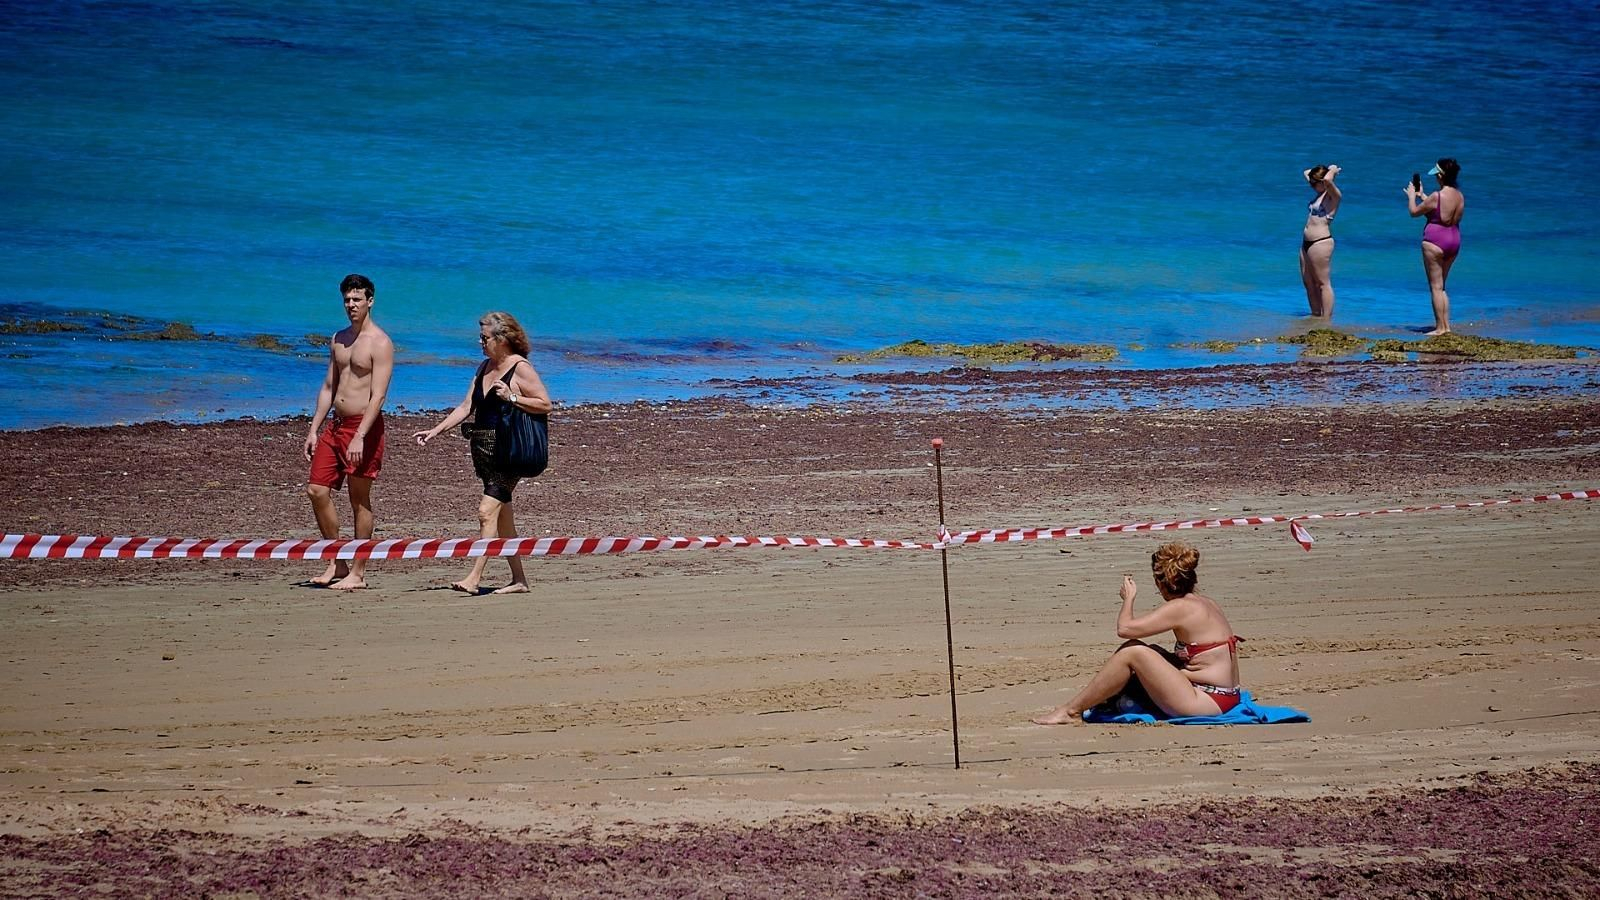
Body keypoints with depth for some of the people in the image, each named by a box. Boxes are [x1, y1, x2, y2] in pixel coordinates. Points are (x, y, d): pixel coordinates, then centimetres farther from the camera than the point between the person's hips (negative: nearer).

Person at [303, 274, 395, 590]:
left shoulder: (380, 343, -10)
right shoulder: (338, 339, 14)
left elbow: (378, 395, -18)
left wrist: (359, 437, -26)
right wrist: (314, 429, 12)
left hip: (365, 426, -8)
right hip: (335, 424, 8)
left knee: (359, 500, -1)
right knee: (316, 490, 3)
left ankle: (357, 572, 5)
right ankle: (337, 563, 13)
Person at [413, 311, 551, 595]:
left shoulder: (520, 368, -8)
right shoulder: (485, 368, 16)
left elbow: (545, 404, -11)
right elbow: (466, 407, 17)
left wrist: (512, 397, -21)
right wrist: (435, 431, 9)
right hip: (483, 449, 9)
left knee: (488, 510, -17)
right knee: (503, 516, 10)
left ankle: (474, 577, -22)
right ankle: (519, 580, 17)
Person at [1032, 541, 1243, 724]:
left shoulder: (1180, 608, -15)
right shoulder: (1205, 603, 13)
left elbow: (1124, 628, -16)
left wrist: (1129, 598, 3)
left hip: (1207, 703, -10)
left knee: (1132, 653, -12)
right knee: (1142, 650, 13)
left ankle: (1071, 711, -5)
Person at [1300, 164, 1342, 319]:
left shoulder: (1333, 195, -9)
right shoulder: (1320, 193, 16)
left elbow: (1327, 180, -31)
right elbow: (1306, 173, 31)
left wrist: (1332, 171, -11)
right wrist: (1325, 169, 18)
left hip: (1321, 242, -10)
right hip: (1307, 242, 10)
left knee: (1323, 282, -8)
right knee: (1308, 282, 11)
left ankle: (1327, 319, -7)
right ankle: (1316, 315, 17)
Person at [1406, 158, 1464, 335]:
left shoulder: (1437, 196, -19)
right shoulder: (1459, 196, 4)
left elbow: (1414, 212, -7)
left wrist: (1412, 195, 12)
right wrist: (1422, 195, 28)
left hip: (1435, 241, -8)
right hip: (1454, 240, 8)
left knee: (1436, 287, -1)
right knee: (1441, 286, 18)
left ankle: (1440, 327, -1)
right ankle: (1446, 326, 16)